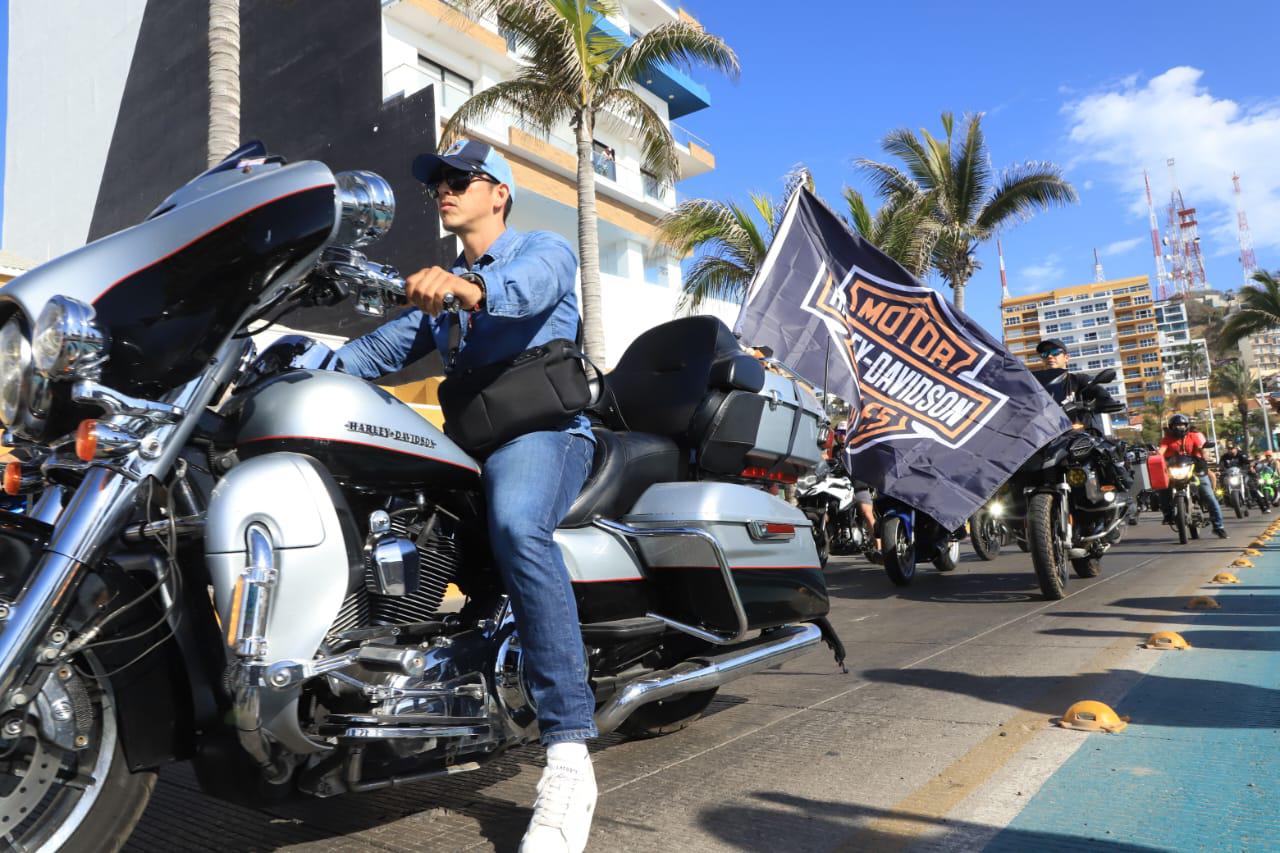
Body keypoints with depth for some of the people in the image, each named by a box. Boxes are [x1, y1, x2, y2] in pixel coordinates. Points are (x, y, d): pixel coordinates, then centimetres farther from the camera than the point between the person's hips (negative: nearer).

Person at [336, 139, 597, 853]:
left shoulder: (546, 249, 8)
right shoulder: (438, 285, 29)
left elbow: (527, 285, -18)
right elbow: (381, 350, 16)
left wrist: (464, 285, -39)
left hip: (543, 428, -8)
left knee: (517, 527, -36)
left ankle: (570, 756, -38)